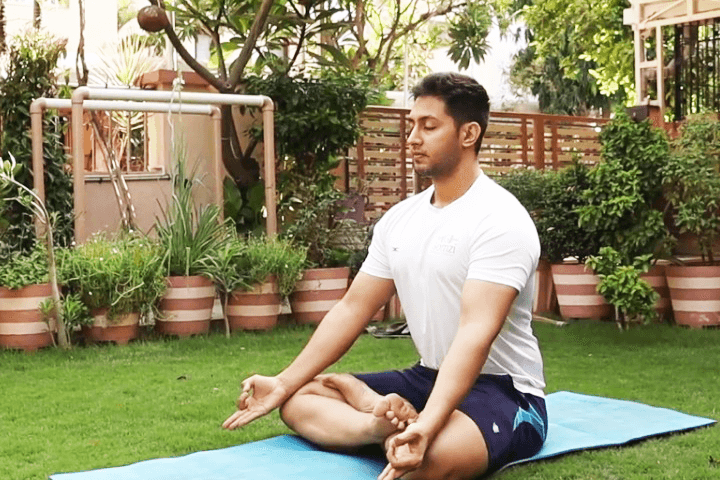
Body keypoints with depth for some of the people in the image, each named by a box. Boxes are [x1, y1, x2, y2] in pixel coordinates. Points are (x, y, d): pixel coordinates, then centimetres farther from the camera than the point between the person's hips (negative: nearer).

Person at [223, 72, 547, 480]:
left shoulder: (501, 220, -18)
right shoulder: (399, 219, 7)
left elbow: (477, 333, -30)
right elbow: (353, 309, 9)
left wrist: (426, 427, -44)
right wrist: (283, 383, 1)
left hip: (504, 390, -8)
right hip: (430, 378, 9)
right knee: (299, 398, -3)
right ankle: (391, 421, -25)